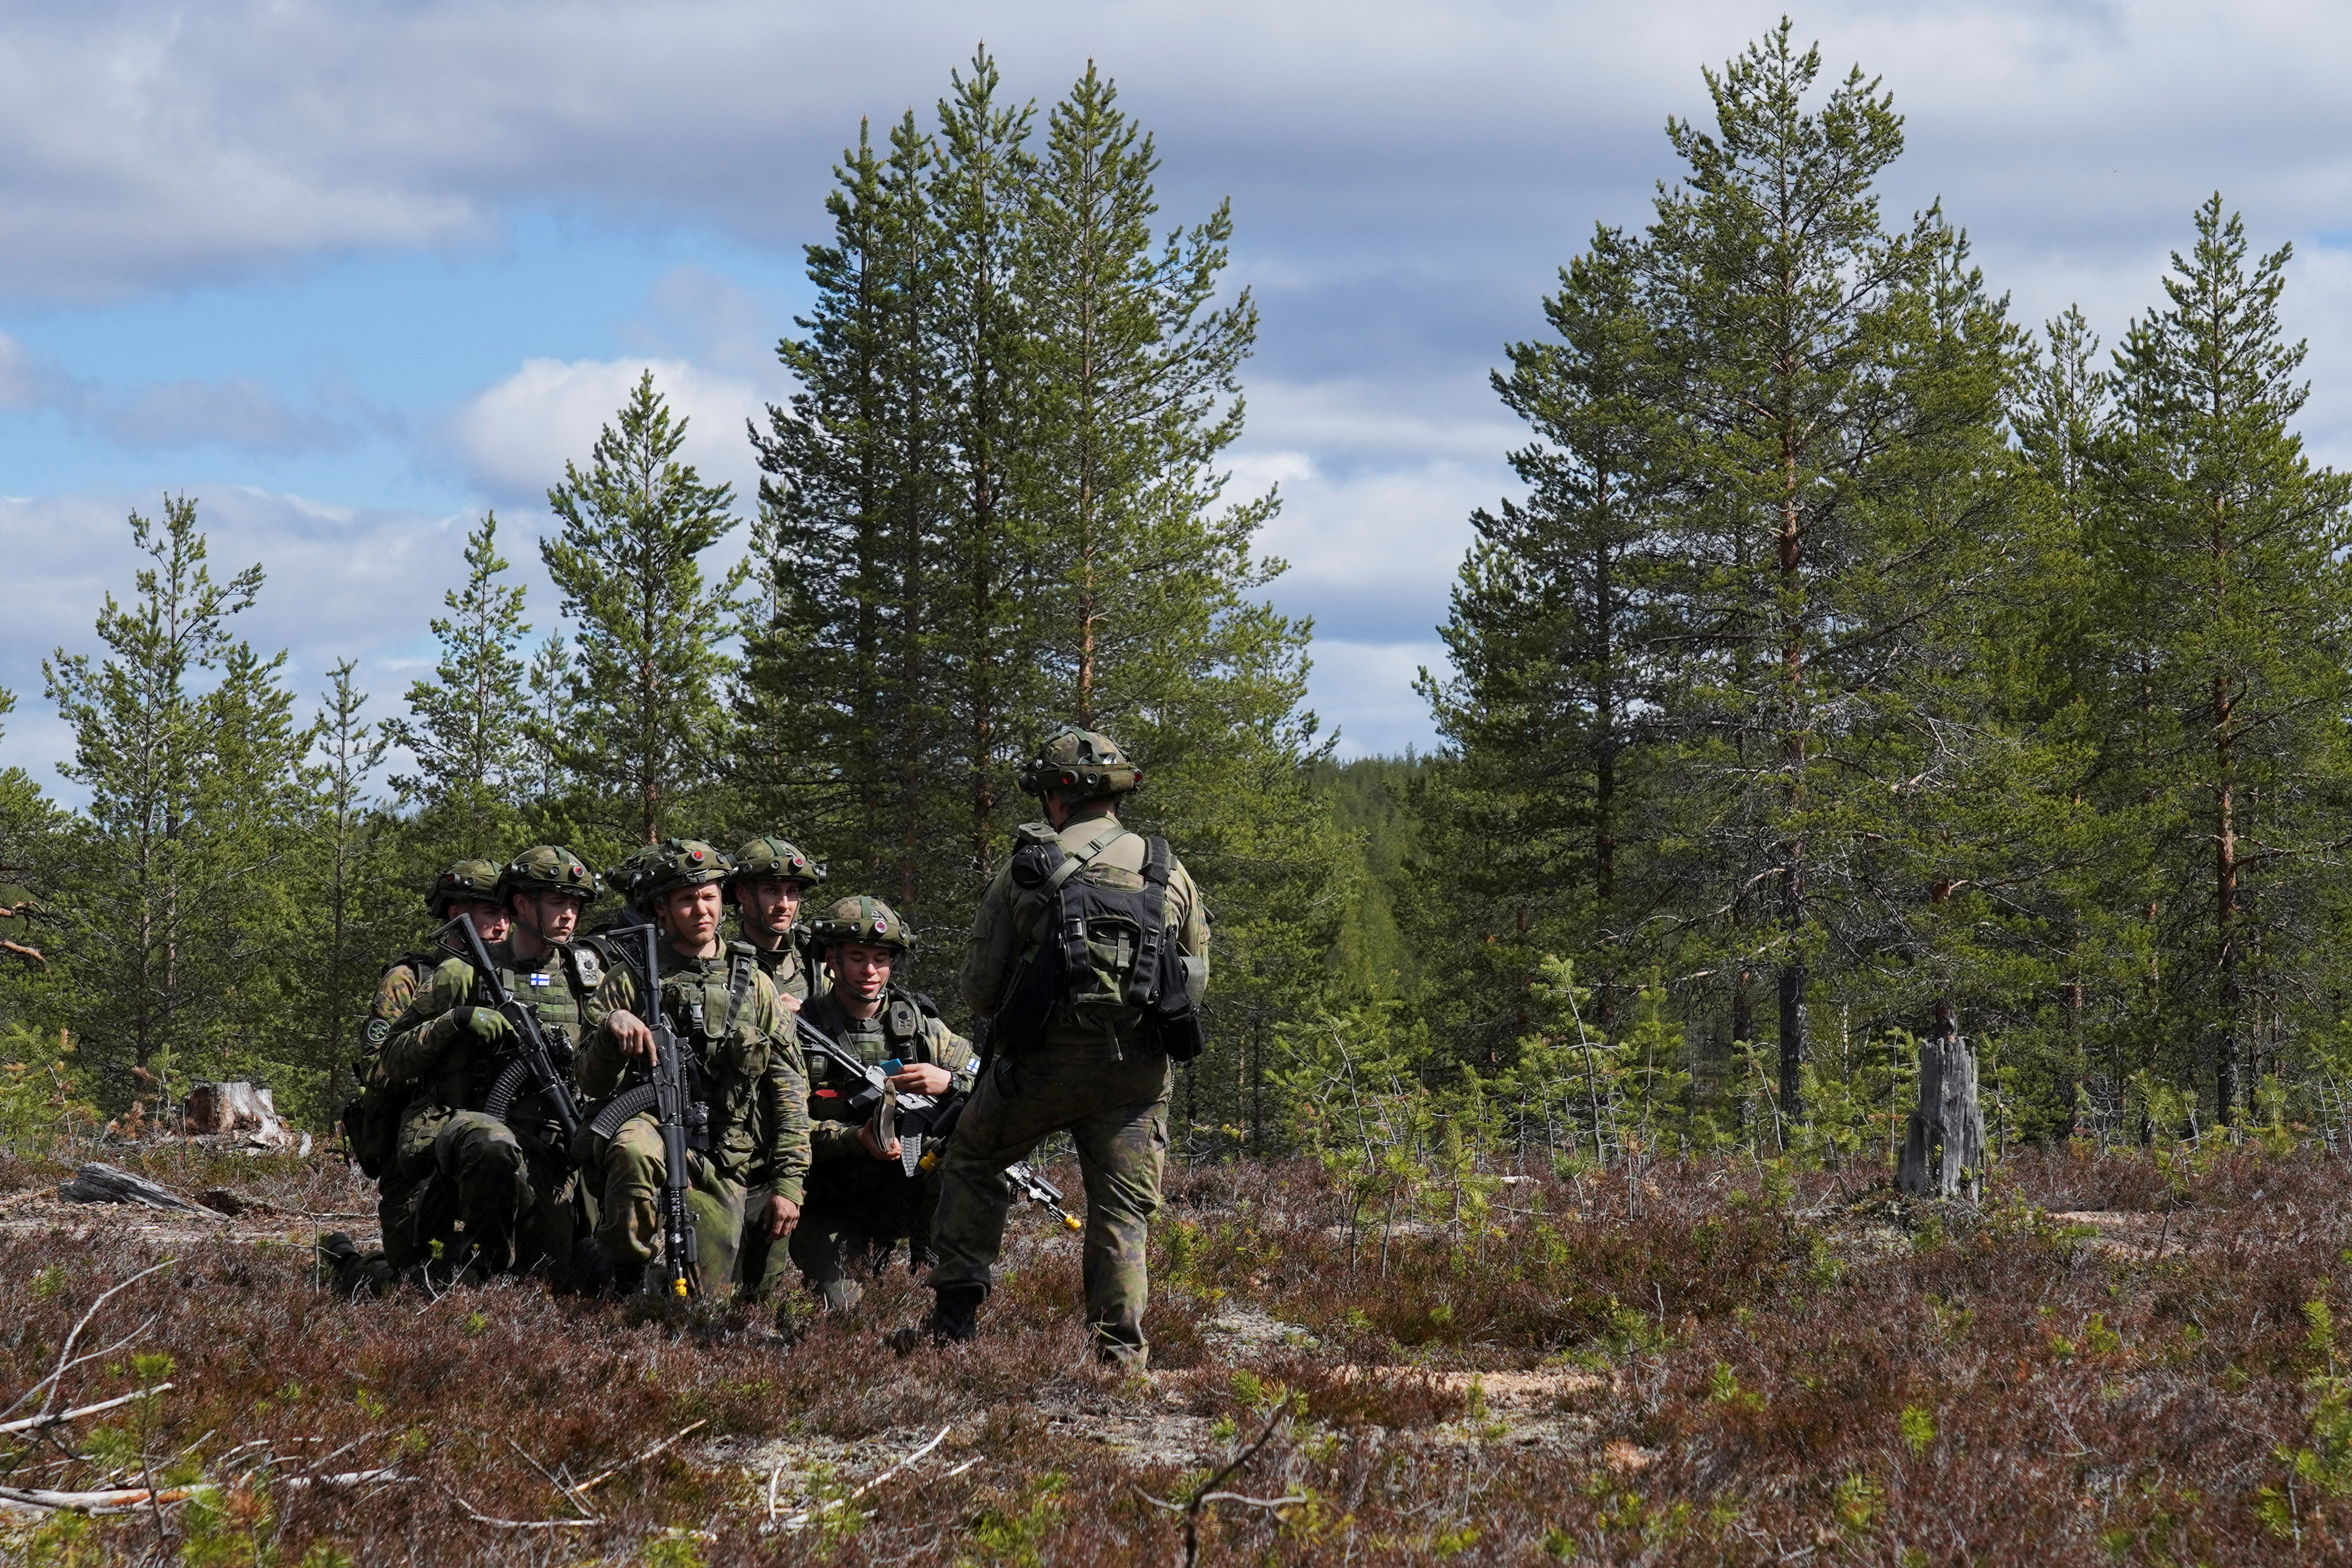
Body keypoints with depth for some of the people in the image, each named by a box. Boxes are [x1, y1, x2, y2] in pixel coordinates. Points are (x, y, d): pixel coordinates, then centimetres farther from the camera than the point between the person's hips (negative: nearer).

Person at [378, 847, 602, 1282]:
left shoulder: (585, 979, 15)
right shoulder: (463, 974, 3)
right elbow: (395, 1061, 3)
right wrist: (458, 1020, -12)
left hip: (546, 1149, 4)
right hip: (467, 1127, -4)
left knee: (551, 1274, -10)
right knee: (494, 1145, -40)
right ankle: (481, 1259, -19)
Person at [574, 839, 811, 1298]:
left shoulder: (753, 985, 12)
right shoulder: (632, 979, 5)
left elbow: (789, 1090, 12)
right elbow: (593, 1084, 1)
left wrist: (788, 1184, 3)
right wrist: (610, 1031, -20)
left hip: (720, 1166, 2)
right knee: (634, 1152, -40)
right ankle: (620, 1270, -19)